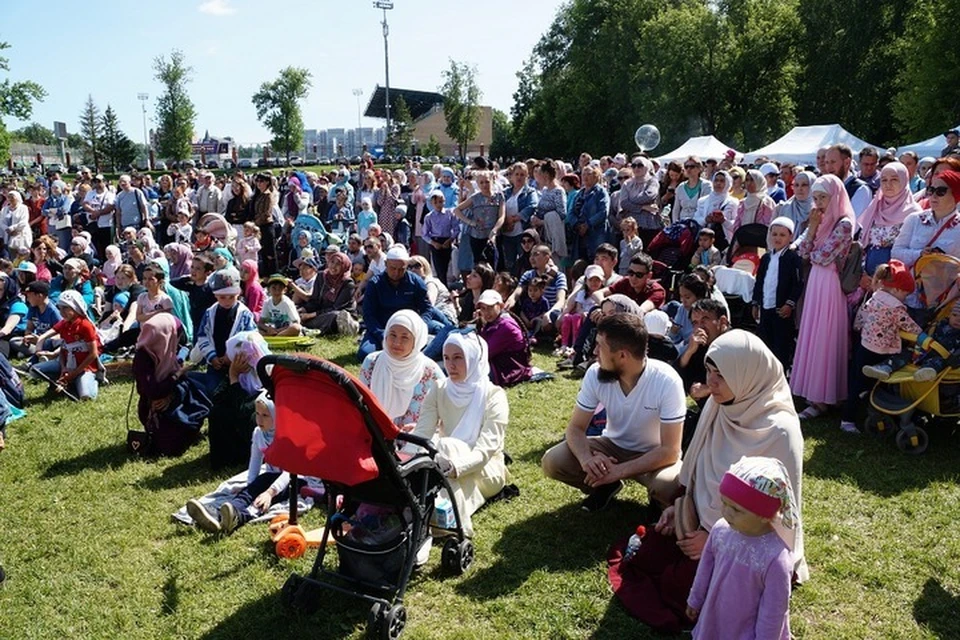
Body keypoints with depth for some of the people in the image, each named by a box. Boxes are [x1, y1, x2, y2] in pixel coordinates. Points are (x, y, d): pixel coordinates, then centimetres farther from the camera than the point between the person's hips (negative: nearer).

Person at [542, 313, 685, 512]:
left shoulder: (667, 381, -28)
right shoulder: (595, 373, -17)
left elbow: (670, 450, -25)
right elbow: (576, 428, -11)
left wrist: (619, 471, -33)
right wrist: (586, 458, -33)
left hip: (654, 455, -3)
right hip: (613, 446, 3)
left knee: (673, 486, -36)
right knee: (552, 462, -19)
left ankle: (658, 498, 2)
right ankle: (606, 485, 8)